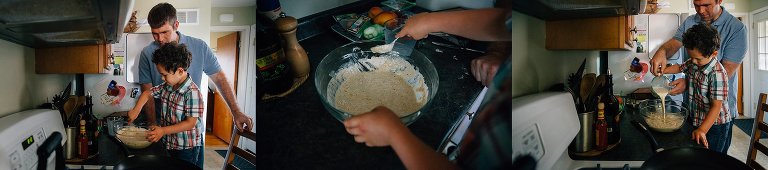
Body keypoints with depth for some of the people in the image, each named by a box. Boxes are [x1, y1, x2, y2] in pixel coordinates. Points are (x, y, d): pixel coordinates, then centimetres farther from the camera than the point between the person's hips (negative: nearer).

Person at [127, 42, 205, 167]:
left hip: (187, 148, -7)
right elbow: (147, 93, 19)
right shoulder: (166, 87, 2)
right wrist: (136, 110, 2)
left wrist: (163, 131, -27)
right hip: (169, 144, 7)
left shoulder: (192, 93, -22)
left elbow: (190, 123, -24)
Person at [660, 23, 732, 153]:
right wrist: (663, 71, 4)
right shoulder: (693, 64, -1)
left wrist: (702, 130, -32)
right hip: (697, 121, 8)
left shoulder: (717, 73, -26)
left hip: (715, 124, -8)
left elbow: (716, 106, -27)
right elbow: (680, 67, 23)